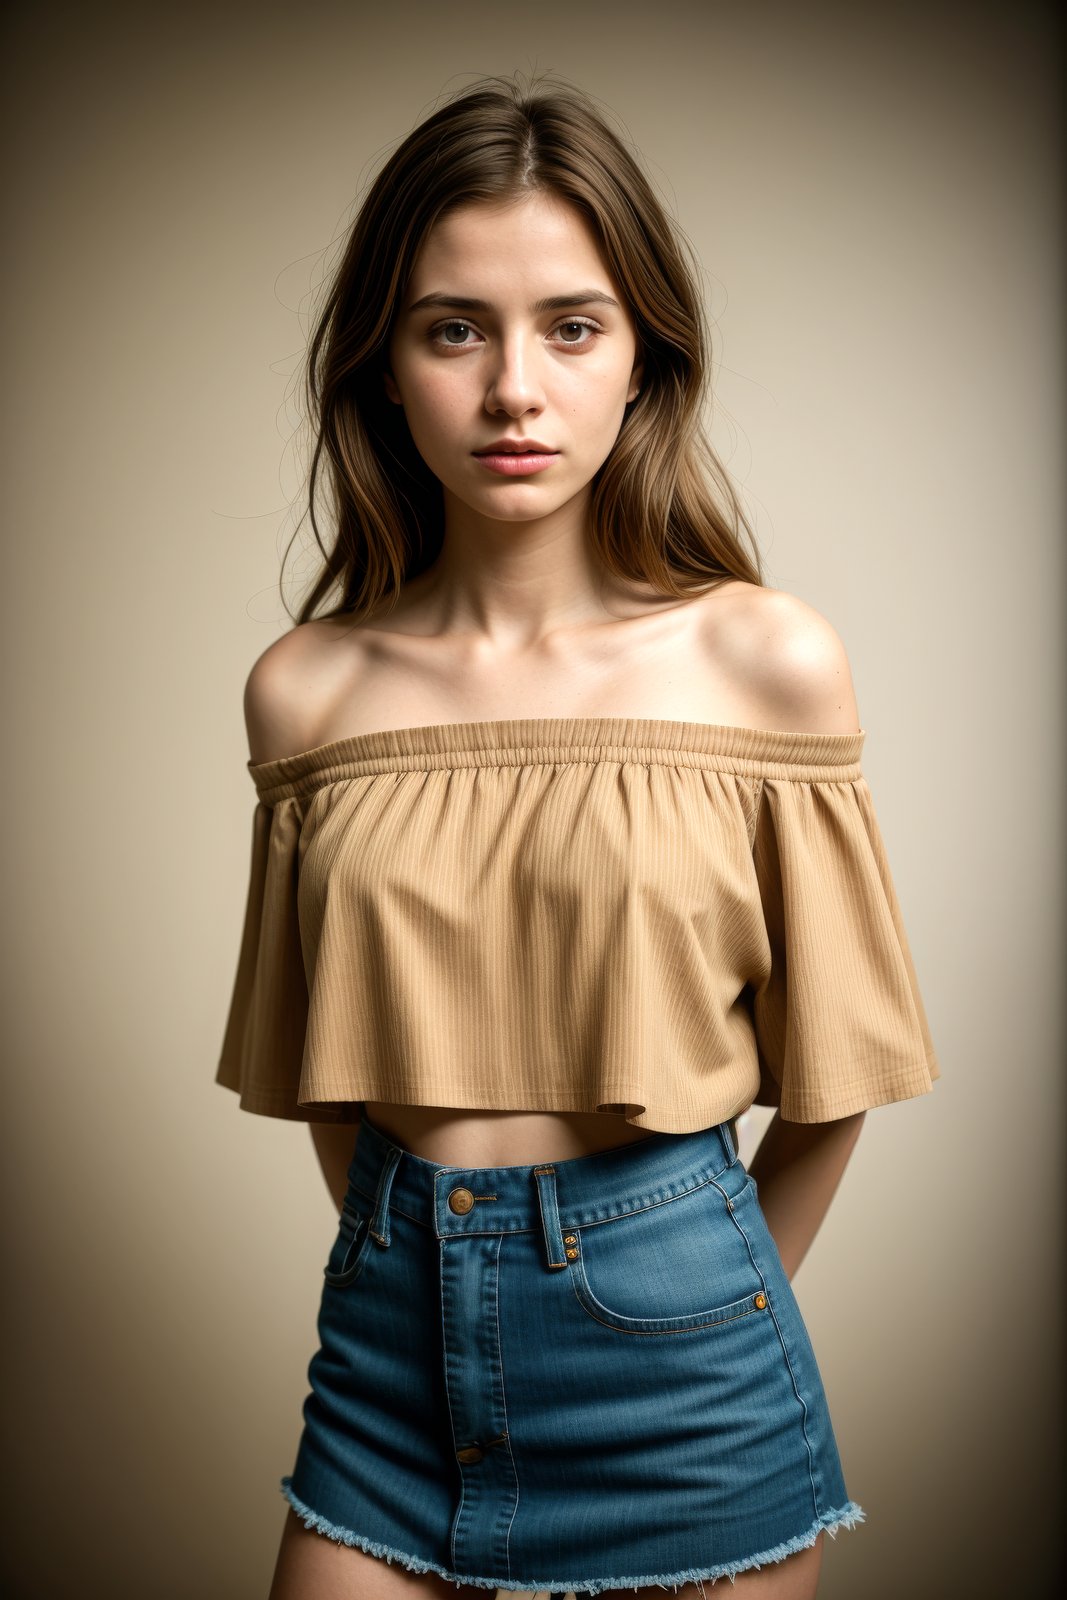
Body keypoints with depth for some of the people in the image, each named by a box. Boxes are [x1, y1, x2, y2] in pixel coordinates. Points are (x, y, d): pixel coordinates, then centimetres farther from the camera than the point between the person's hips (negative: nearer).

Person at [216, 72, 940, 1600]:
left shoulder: (768, 659, -11)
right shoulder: (303, 690, -4)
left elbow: (828, 1073, -2)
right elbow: (324, 1071, 7)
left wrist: (700, 1306, 7)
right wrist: (417, 1260, 9)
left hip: (670, 1319, -2)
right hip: (395, 1317, 2)